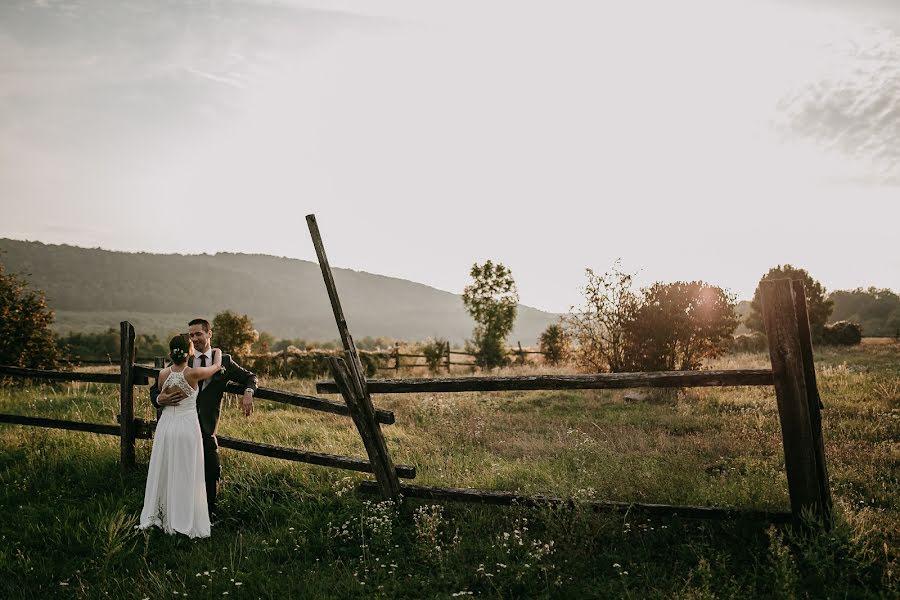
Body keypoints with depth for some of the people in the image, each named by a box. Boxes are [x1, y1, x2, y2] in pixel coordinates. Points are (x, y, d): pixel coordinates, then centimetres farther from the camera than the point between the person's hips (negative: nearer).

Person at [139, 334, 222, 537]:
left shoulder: (163, 374, -4)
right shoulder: (193, 373, -15)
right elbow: (217, 366, 3)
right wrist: (217, 351, 23)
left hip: (166, 425, 3)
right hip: (188, 427, -3)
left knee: (163, 472, 16)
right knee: (186, 476, 8)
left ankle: (161, 517, 29)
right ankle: (185, 521, 17)